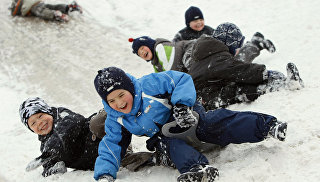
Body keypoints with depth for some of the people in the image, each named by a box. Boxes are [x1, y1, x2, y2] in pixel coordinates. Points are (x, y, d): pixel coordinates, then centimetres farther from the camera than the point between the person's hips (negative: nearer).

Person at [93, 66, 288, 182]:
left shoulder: (149, 85, -21)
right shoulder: (115, 121, -5)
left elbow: (181, 80, -19)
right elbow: (111, 147, -2)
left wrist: (182, 105, -31)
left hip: (186, 117, -3)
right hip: (166, 137, 4)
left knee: (216, 123, -29)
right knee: (167, 144, -32)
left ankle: (267, 126, -28)